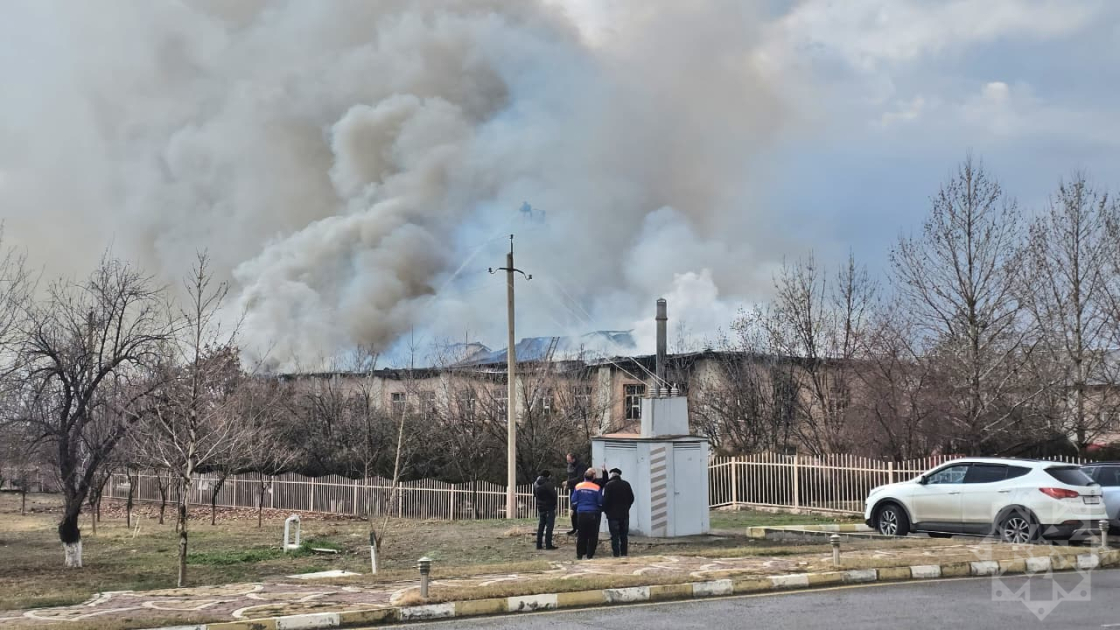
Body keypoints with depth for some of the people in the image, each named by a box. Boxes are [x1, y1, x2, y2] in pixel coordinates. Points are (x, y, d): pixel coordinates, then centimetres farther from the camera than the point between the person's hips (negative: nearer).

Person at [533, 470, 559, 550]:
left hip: (540, 508, 7)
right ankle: (548, 545, -4)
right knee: (549, 526, -2)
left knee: (540, 526, 13)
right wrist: (554, 504, 1)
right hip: (549, 508, -7)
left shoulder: (536, 484, 4)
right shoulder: (548, 485, -18)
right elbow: (554, 495, -16)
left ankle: (539, 544, 14)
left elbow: (535, 494, 14)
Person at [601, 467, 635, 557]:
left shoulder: (609, 485, -10)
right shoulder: (626, 484, 3)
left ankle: (616, 554, -4)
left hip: (613, 515, -4)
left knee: (615, 536, -1)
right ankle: (624, 554, 12)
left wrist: (605, 510, 3)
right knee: (624, 536, 11)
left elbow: (605, 500, -12)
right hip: (625, 514, 4)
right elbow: (631, 498, 7)